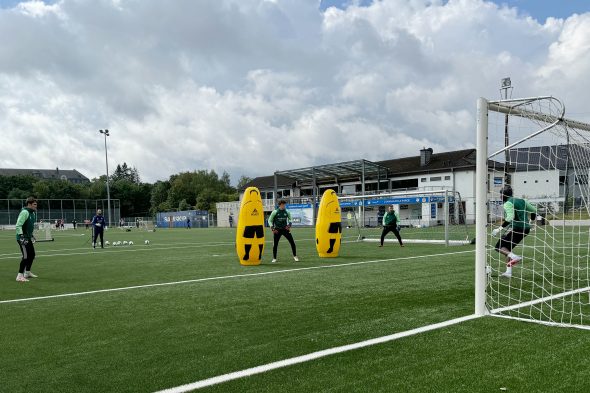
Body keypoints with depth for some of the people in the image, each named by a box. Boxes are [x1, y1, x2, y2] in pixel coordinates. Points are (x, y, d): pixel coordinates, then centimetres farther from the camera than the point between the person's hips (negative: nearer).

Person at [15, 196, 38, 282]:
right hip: (22, 238, -10)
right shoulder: (24, 212, -17)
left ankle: (27, 272, 32)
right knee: (26, 256, -14)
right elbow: (18, 225, -22)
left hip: (28, 237, 10)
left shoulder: (32, 212, 11)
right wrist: (21, 235, -29)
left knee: (32, 255, 17)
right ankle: (20, 276, -9)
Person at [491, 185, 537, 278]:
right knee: (507, 248, 18)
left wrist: (500, 229, -24)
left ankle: (514, 257, -27)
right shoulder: (521, 200, 15)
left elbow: (510, 218, -25)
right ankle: (508, 272, 13)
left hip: (516, 229, -9)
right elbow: (534, 210, 22)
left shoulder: (508, 204, -10)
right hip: (526, 229, 9)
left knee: (499, 247, -3)